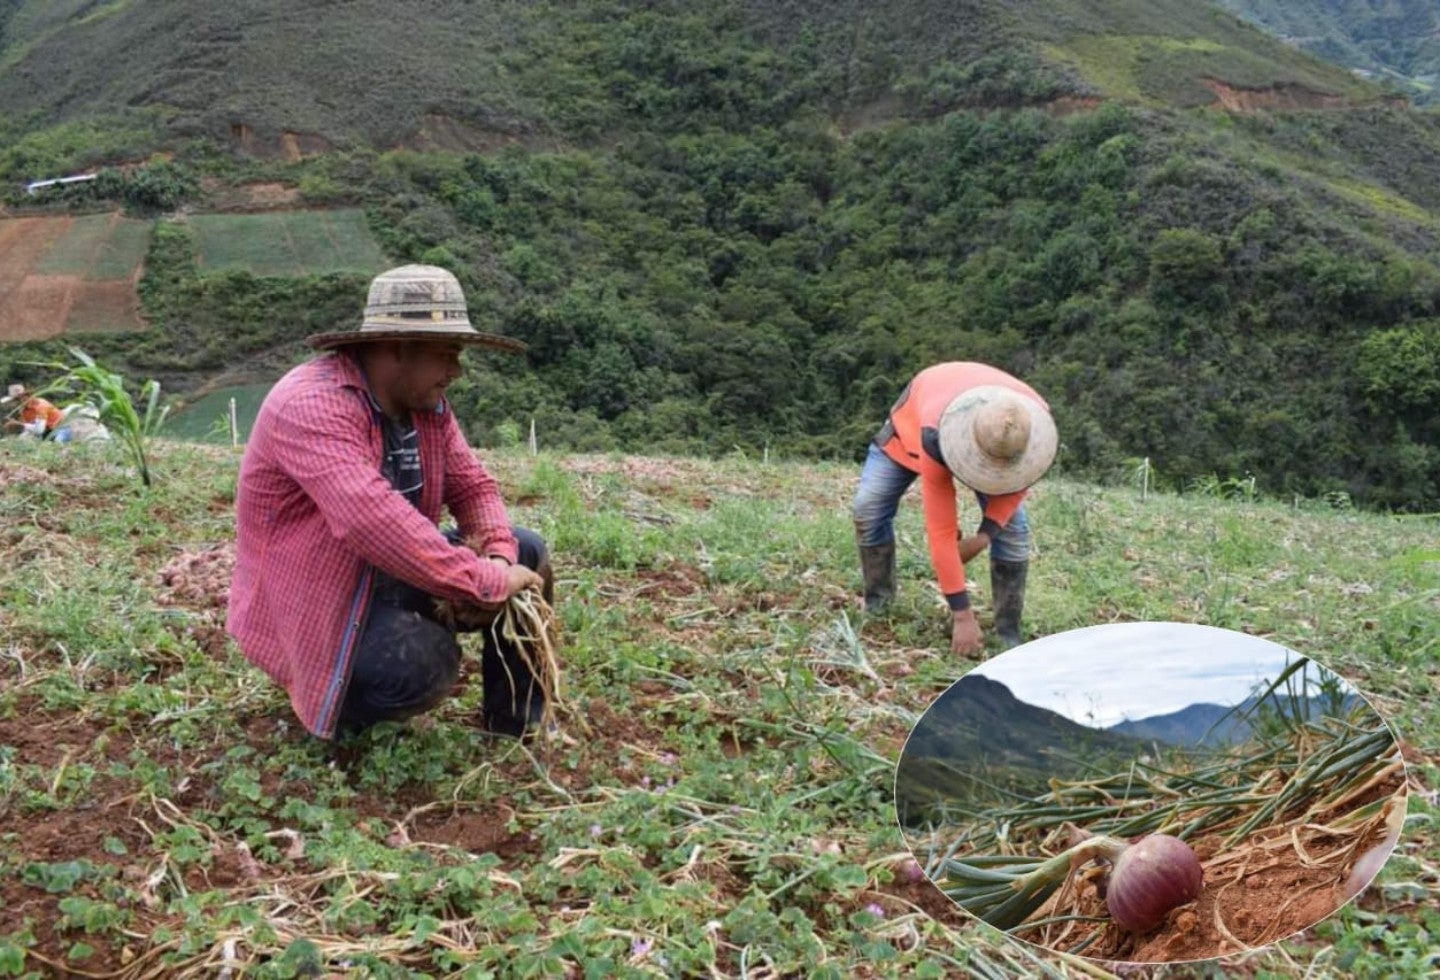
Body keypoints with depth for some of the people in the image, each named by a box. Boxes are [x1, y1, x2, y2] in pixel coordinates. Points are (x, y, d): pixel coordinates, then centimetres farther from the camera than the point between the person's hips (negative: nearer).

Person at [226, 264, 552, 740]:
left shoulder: (424, 401, -1)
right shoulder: (313, 405, -29)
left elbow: (472, 486, 3)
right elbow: (374, 522, -41)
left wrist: (498, 556, -19)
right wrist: (486, 583, -37)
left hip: (391, 571, 9)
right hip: (315, 602, -9)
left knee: (525, 554, 2)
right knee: (425, 660, -34)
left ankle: (520, 725, 12)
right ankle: (335, 704, 0)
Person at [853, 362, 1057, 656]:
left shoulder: (1036, 422, -38)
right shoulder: (935, 436, -49)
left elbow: (1018, 478, -15)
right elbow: (941, 532, -44)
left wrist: (986, 534, -29)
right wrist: (962, 614, -42)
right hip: (914, 420, -2)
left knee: (1012, 525, -15)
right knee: (869, 508, -16)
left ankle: (1009, 632, -6)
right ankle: (876, 606, 4)